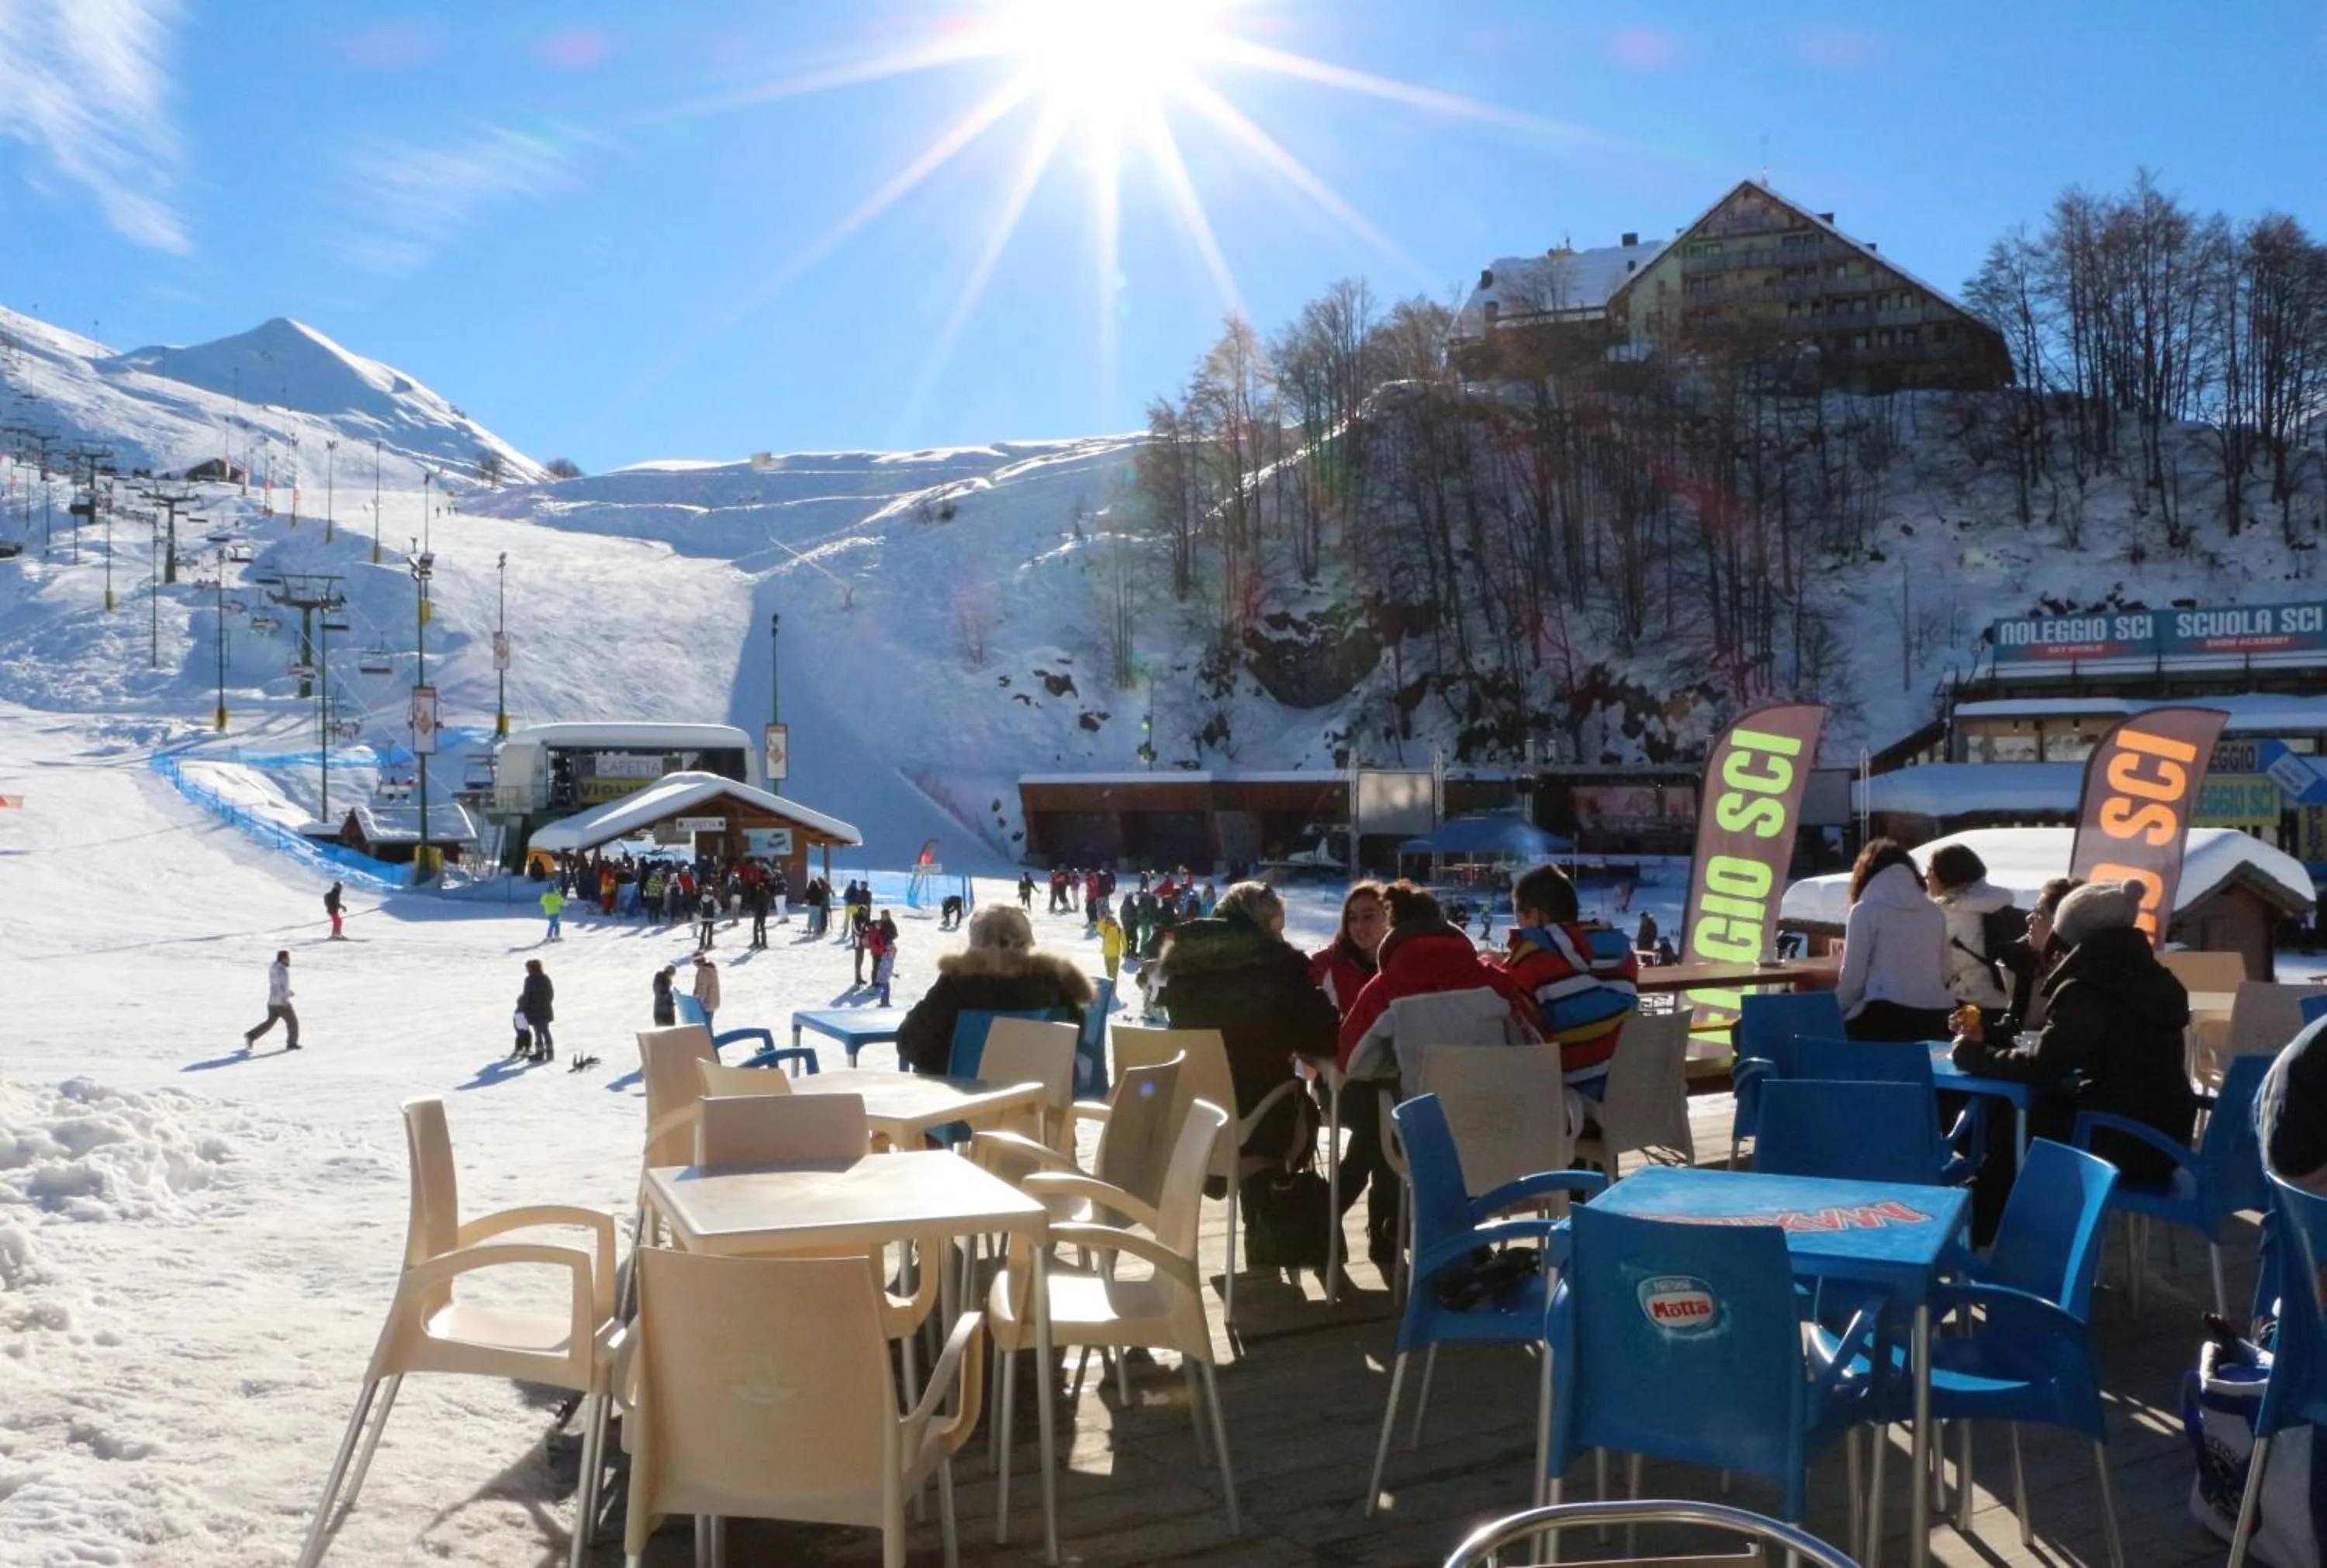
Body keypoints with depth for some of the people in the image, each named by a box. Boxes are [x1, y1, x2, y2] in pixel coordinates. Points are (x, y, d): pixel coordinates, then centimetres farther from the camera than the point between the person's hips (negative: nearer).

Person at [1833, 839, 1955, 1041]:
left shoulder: (1866, 910, 0)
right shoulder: (1935, 912, 14)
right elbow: (1944, 974, 16)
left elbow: (1853, 976, -3)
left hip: (1885, 1015, -5)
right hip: (1935, 1017, 6)